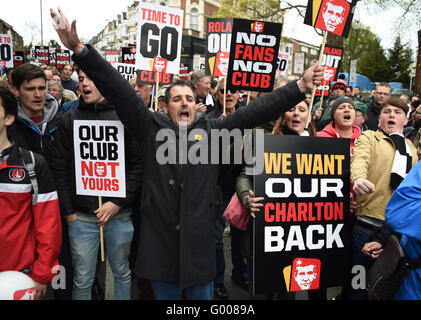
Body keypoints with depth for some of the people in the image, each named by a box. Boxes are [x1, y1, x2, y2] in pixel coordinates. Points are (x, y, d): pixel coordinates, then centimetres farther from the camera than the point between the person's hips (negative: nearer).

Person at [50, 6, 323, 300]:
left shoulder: (213, 131, 2)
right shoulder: (152, 127, 1)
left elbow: (256, 111, -2)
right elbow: (119, 90, -7)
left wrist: (300, 87, -8)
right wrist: (80, 49, -13)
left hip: (200, 238, 1)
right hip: (160, 236, 0)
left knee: (202, 294, 17)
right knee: (165, 294, 18)